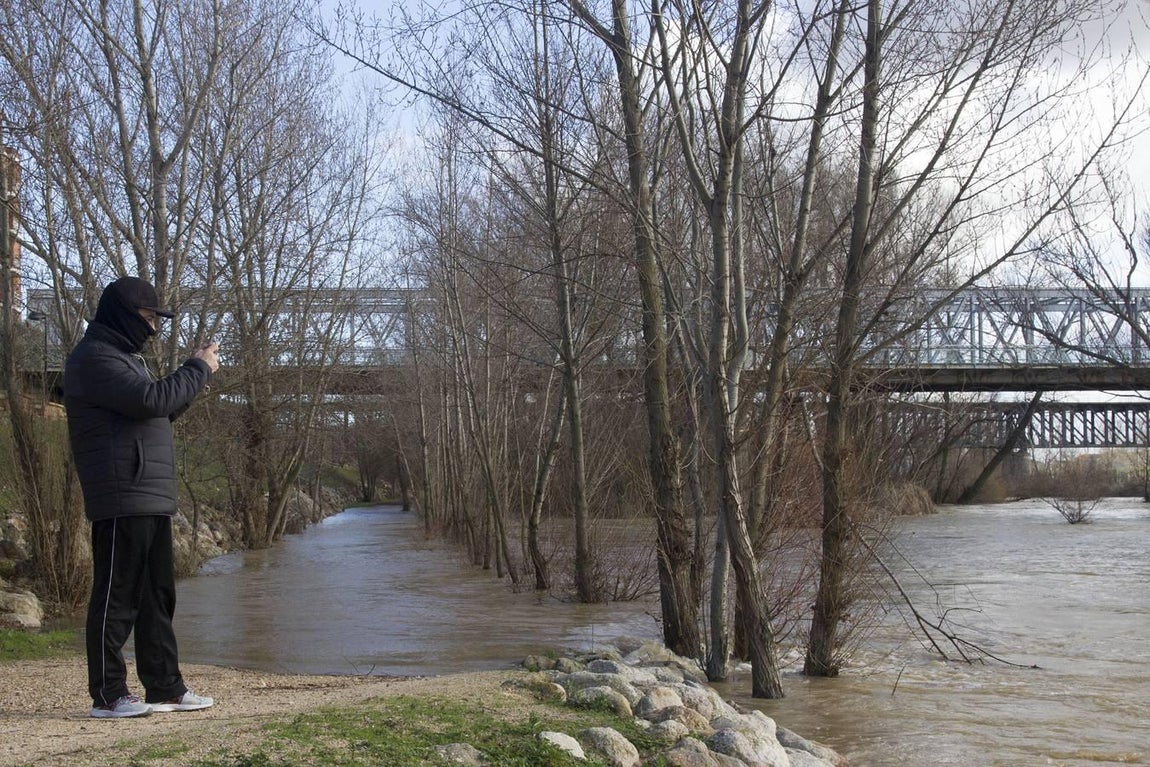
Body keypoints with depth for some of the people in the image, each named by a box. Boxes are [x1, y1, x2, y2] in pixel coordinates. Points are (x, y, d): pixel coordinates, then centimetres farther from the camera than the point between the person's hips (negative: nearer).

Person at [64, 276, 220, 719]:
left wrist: (194, 381, 11)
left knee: (157, 597, 12)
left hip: (152, 500, 10)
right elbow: (151, 400, -22)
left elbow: (155, 412, 25)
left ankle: (165, 687, 18)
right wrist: (198, 369, -9)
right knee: (117, 597, -5)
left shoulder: (123, 356, 23)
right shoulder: (94, 358, -10)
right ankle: (108, 695, 1)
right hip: (122, 502, -10)